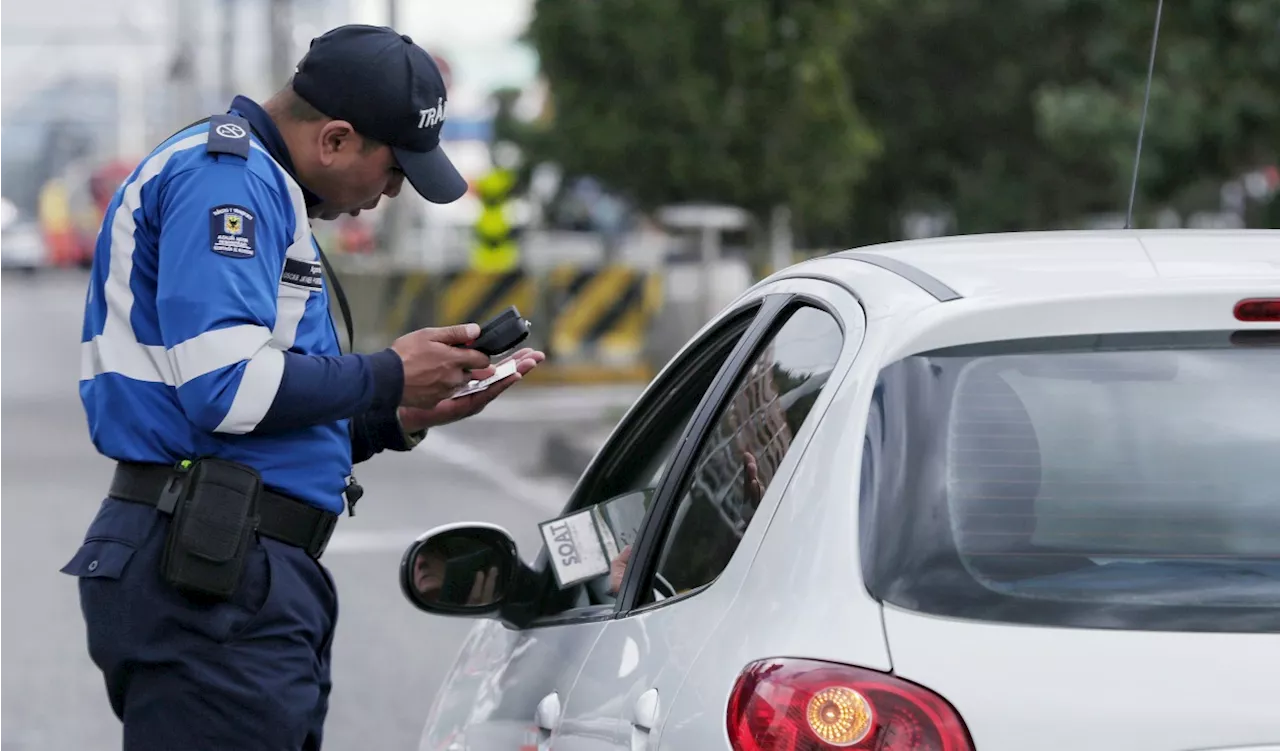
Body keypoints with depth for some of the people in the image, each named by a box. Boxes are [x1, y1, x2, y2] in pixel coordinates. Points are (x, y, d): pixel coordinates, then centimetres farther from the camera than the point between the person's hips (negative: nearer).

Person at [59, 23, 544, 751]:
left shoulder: (261, 184, 23)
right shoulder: (225, 178, -10)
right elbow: (226, 385, -22)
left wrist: (407, 415, 13)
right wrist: (387, 376, -9)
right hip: (209, 584, -11)